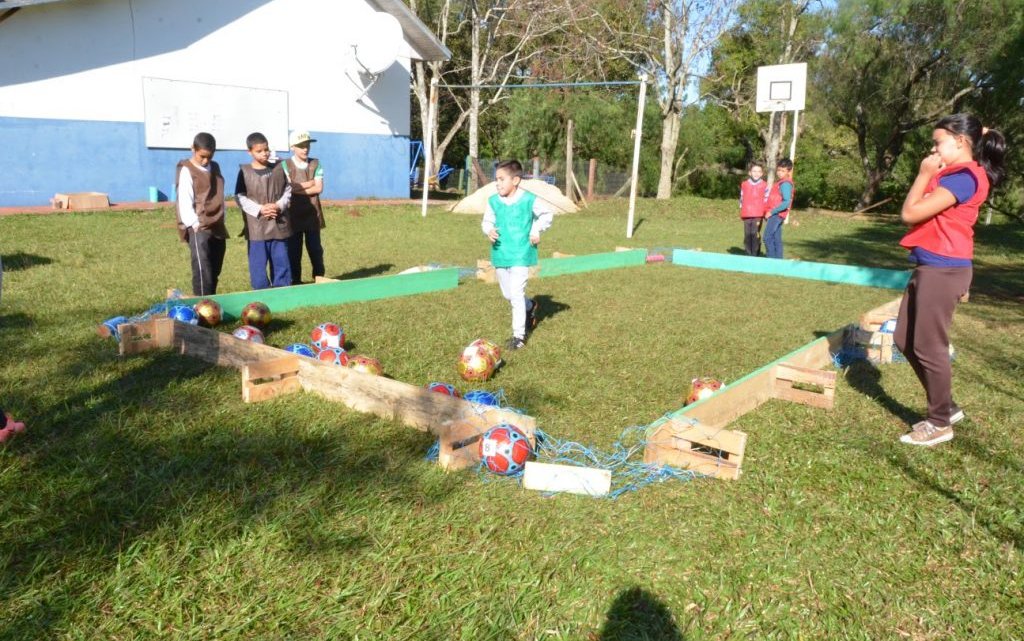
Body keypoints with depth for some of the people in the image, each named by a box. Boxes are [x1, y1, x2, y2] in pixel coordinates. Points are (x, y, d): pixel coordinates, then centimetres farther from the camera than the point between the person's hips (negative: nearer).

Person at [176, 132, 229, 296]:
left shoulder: (215, 167, 13)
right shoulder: (187, 170, -5)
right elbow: (185, 201, -10)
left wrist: (222, 221, 13)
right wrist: (195, 224, -17)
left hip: (217, 227, 6)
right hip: (199, 229, -6)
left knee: (214, 272, 10)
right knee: (203, 271, -12)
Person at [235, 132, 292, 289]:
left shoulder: (278, 168, 6)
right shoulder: (245, 171, -2)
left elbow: (288, 190, 9)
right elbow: (240, 197, -4)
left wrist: (279, 206, -9)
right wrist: (259, 209, -16)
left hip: (279, 225, 3)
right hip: (256, 227, -2)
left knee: (282, 264, 9)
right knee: (258, 266, 1)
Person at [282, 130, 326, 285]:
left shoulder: (316, 164, 4)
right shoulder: (285, 165, -2)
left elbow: (319, 188, -5)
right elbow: (288, 188, -13)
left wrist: (298, 188, -12)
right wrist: (309, 183, -7)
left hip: (312, 213, 2)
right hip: (293, 214, -1)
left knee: (315, 248, 7)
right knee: (294, 250, 5)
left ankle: (319, 278, 17)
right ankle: (295, 280, 14)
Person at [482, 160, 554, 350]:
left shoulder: (529, 200, -11)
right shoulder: (493, 201, -3)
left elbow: (547, 213, 5)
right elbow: (487, 221, 9)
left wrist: (537, 231, -3)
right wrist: (489, 230, -13)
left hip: (521, 255, -5)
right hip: (500, 255, 5)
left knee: (516, 294, -12)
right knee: (507, 294, 17)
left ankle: (519, 335, 0)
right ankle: (530, 307, 48)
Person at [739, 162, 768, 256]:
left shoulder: (764, 186, 4)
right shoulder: (744, 184, 9)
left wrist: (766, 213, -1)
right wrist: (741, 210, 9)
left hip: (758, 215, -3)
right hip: (746, 215, 3)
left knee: (755, 234, -10)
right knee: (747, 235, 5)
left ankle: (755, 255, -4)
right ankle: (748, 254, 13)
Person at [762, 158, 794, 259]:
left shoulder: (785, 184, -14)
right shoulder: (781, 182, 16)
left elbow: (786, 202, -23)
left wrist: (772, 212, -20)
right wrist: (769, 212, 10)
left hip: (776, 214, -10)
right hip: (776, 215, 10)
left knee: (767, 238, -13)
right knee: (776, 239, 10)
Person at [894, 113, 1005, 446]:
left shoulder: (964, 176, -15)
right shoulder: (953, 174, 16)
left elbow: (910, 214, -18)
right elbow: (915, 213, 14)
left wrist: (924, 174, -9)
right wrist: (929, 175, 10)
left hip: (943, 269, -10)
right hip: (929, 267, 10)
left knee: (928, 347, -1)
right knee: (905, 340, 14)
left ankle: (940, 423, 15)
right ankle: (946, 407, 28)